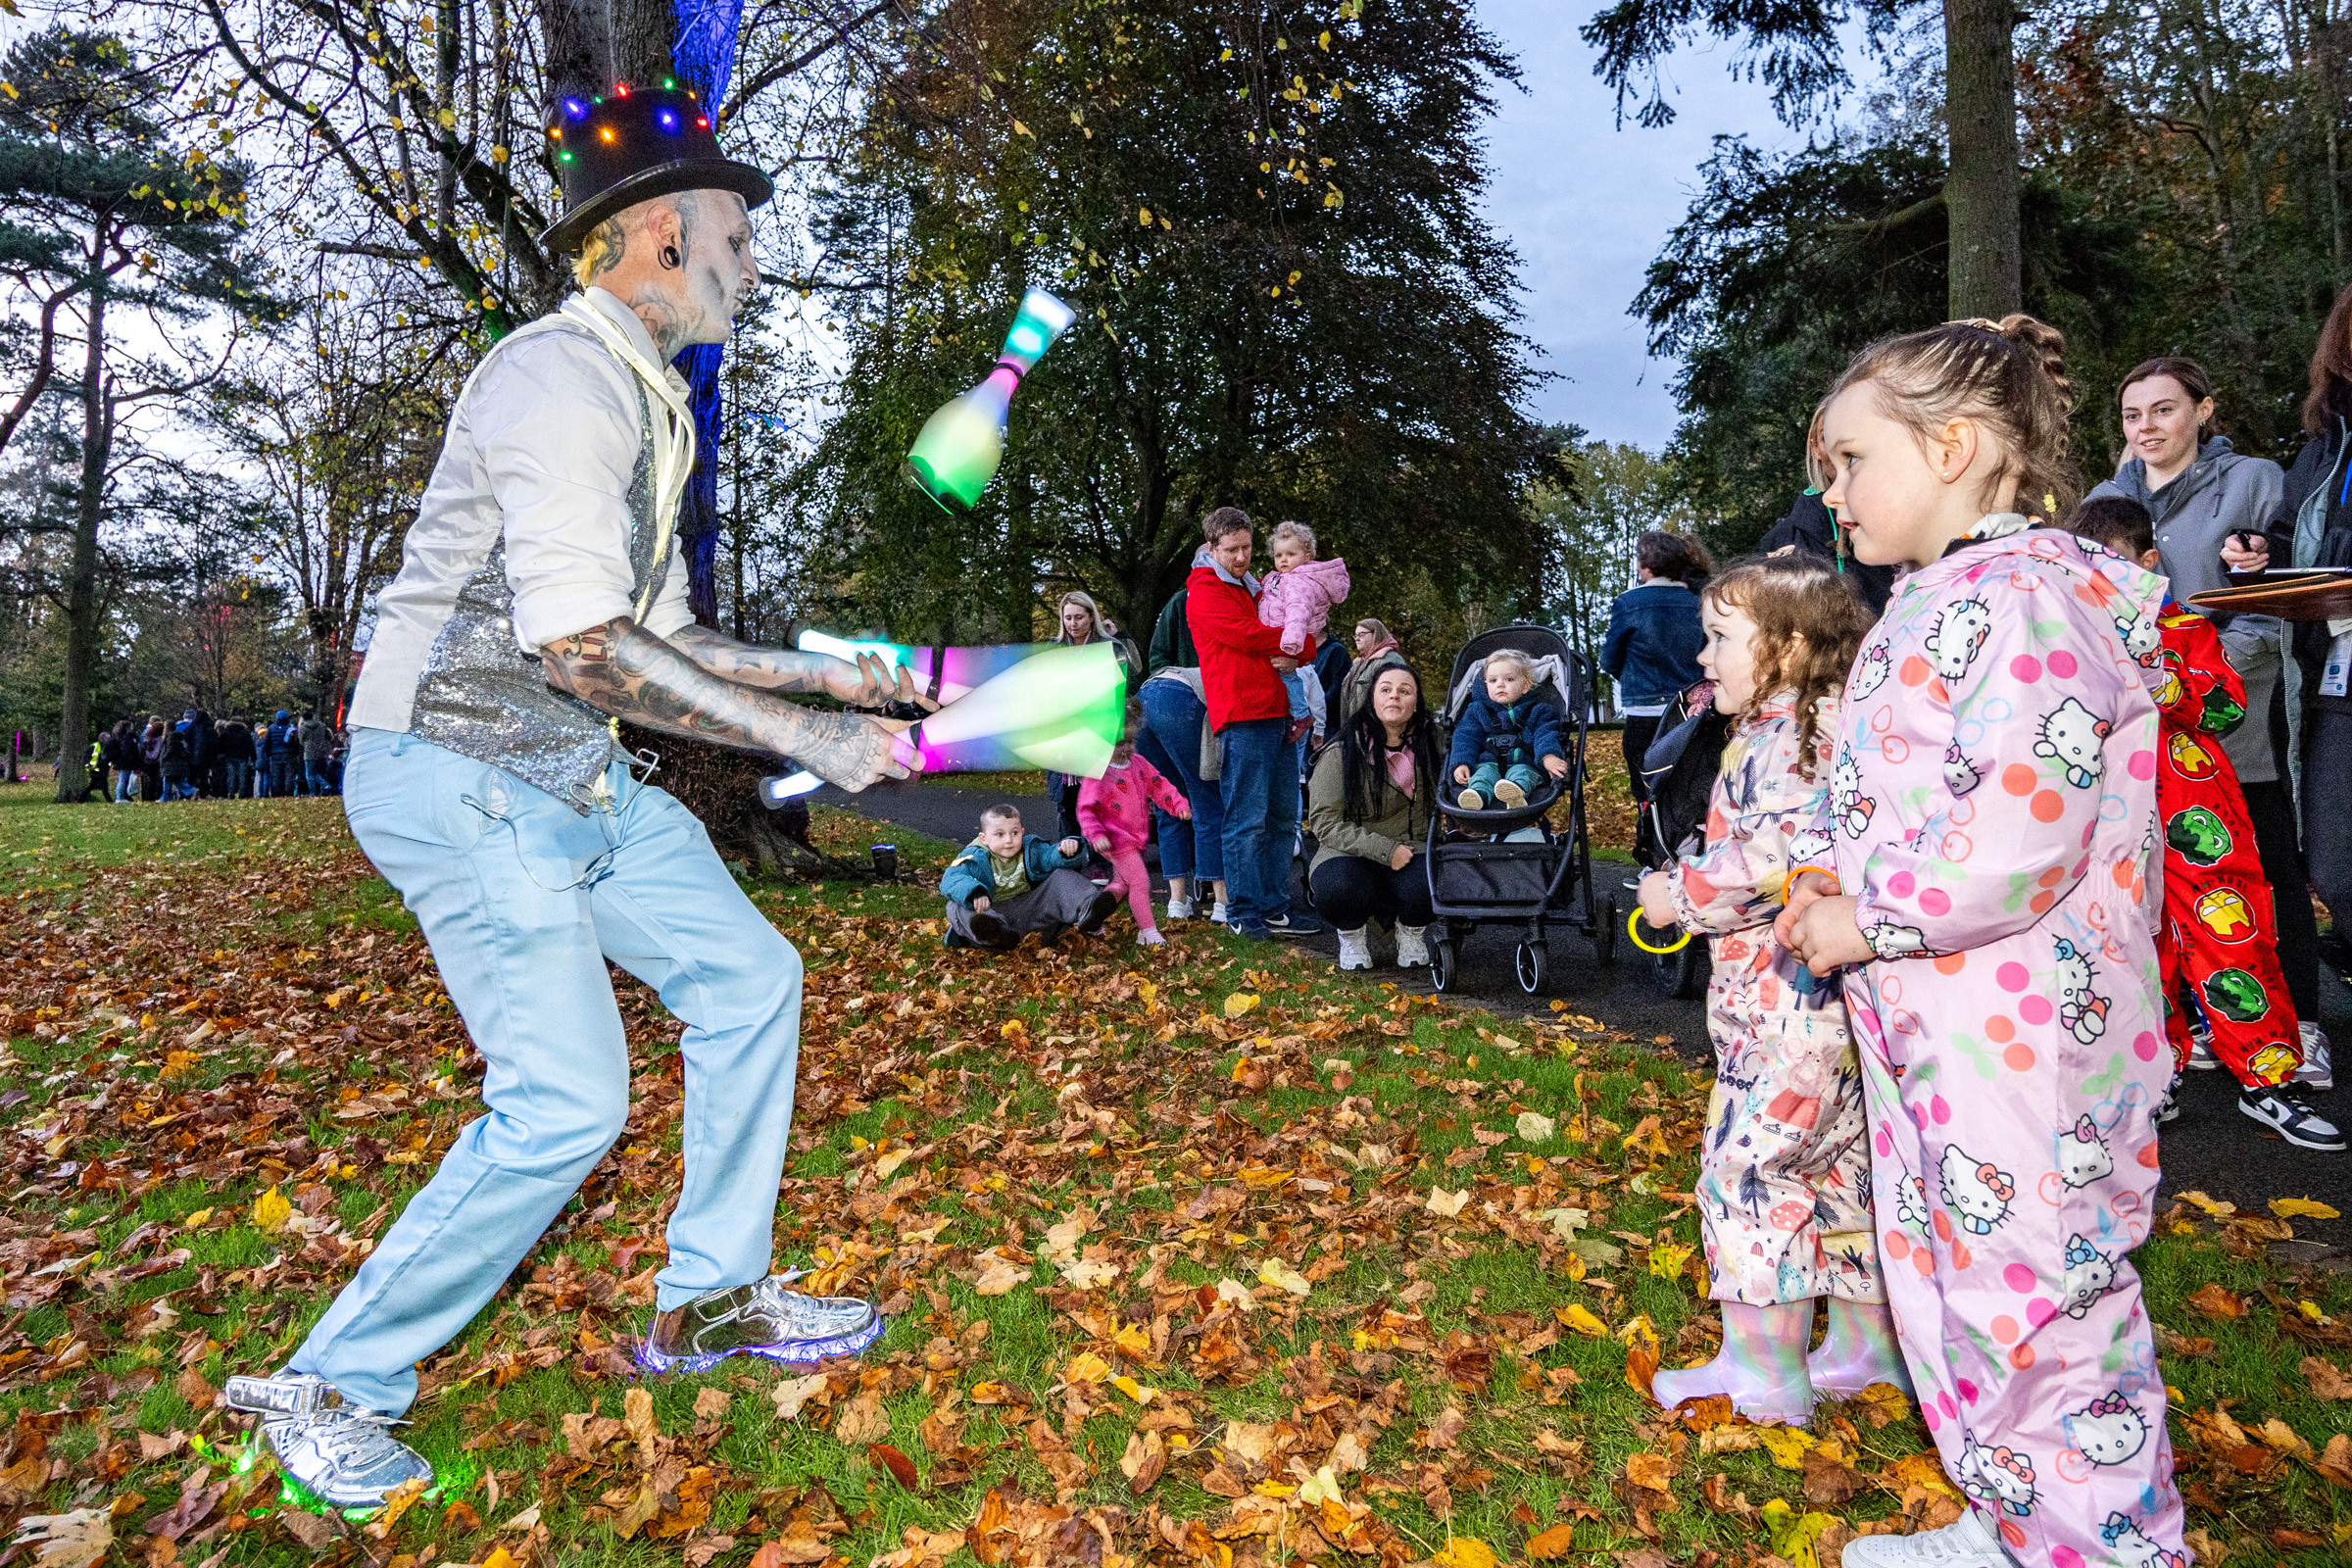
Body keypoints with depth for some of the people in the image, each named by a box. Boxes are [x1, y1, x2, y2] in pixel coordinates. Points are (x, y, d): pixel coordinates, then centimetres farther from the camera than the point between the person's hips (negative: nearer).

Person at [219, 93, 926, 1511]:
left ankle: (710, 1299, 20)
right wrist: (798, 735, -20)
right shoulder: (565, 374, -16)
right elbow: (579, 645, -25)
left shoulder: (648, 400, 15)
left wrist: (832, 673, 11)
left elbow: (662, 639, 18)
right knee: (568, 1101, -10)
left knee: (747, 975, 8)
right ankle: (332, 1388, 12)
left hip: (572, 781, 10)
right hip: (458, 775, -10)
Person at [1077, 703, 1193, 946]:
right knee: (1140, 882, -10)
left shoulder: (1138, 763, 5)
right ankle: (1147, 931, 1)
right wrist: (1096, 835, -26)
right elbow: (1086, 809, -17)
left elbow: (1158, 785, 10)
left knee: (1122, 883, 21)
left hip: (1135, 838, 8)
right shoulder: (1097, 773, -18)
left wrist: (1179, 804, -4)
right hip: (1117, 839, -8)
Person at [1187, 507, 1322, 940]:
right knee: (1247, 820, -7)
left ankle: (1274, 908, 15)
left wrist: (1294, 655, -3)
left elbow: (1306, 641, 21)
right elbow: (1249, 636, -14)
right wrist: (1299, 640, 1)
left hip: (1278, 714, 8)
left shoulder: (1253, 588, 25)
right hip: (1242, 715, -8)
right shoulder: (1205, 590, -1)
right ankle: (1245, 913, 1)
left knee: (1283, 819, 8)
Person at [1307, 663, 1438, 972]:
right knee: (1338, 888, -36)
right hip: (1350, 855, -2)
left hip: (1412, 852, 2)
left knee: (1425, 885, -33)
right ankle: (1353, 934, 2)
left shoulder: (1431, 741, 3)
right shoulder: (1341, 752, -9)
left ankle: (1410, 934, 5)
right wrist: (1384, 850, -20)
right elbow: (1325, 821, -11)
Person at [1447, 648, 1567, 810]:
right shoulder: (1477, 710, 18)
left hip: (1524, 763, -1)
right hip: (1488, 762, 1)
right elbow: (1466, 738, 9)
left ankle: (1516, 793, -66)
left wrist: (1548, 757, -23)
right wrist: (1461, 763, -10)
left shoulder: (1538, 711, 15)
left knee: (1521, 772, -34)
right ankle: (1478, 794, -61)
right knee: (1485, 772, -31)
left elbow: (1546, 736, 0)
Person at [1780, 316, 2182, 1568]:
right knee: (1950, 1284, 19)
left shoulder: (2024, 595, -17)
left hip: (2023, 1036, -10)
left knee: (2036, 1299, 0)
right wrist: (1841, 876, 8)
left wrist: (1865, 923, -16)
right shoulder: (1932, 608, 15)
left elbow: (2017, 836, -26)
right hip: (1932, 1036, 11)